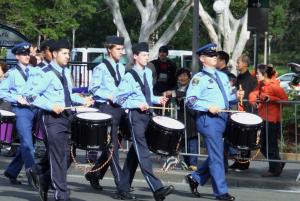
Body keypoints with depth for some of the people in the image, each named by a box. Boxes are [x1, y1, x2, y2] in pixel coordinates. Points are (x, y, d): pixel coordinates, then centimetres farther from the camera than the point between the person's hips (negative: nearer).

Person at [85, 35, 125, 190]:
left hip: (119, 108, 7)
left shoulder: (121, 68, 15)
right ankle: (120, 181, -9)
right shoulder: (101, 68, -5)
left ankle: (94, 174, 25)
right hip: (106, 108, -7)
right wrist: (109, 96, -17)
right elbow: (93, 89, -7)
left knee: (112, 144, 10)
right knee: (112, 145, -8)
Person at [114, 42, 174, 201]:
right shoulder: (129, 76, -9)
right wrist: (138, 104, -18)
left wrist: (157, 100, 7)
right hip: (136, 115, -8)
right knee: (143, 152, -13)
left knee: (134, 152, 12)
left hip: (146, 114, 8)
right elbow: (119, 98, -11)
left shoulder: (148, 73, 13)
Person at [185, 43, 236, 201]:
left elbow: (227, 97, 28)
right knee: (216, 155, -7)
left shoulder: (223, 76, 18)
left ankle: (195, 178, 27)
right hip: (208, 118, -8)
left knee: (217, 154, 11)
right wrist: (208, 106, -21)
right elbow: (190, 100, -12)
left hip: (223, 117, 8)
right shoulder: (199, 78, -5)